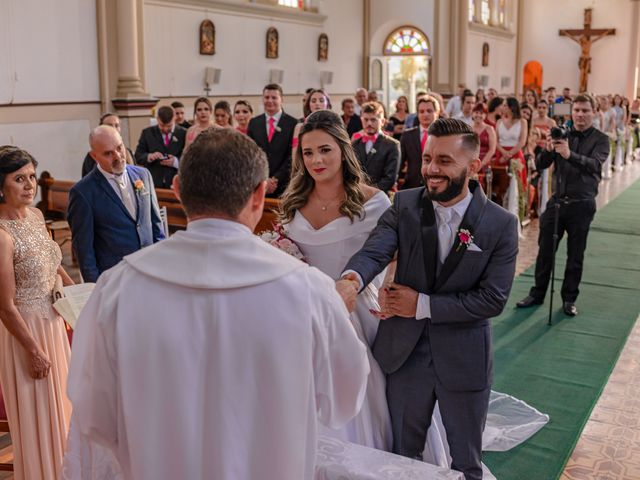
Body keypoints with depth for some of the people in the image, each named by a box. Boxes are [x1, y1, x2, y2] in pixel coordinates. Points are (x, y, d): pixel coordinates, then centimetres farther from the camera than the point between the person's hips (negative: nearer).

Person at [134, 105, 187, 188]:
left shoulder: (184, 134, 4)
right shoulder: (147, 132, 9)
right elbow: (138, 156, 7)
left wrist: (176, 161, -18)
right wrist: (149, 156, -15)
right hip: (153, 184, 1)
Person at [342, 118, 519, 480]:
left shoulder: (501, 224, -13)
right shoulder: (405, 205, -8)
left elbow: (493, 299, -16)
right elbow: (374, 251, -24)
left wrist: (423, 305, -19)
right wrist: (352, 280, -46)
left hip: (464, 359, -1)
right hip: (405, 354, 2)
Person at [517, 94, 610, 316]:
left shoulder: (600, 139, -2)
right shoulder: (561, 135, 6)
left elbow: (595, 165, -21)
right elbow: (540, 165, 0)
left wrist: (570, 155, -37)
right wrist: (548, 150, -22)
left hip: (581, 205, -2)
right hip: (557, 201, 3)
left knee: (575, 255, 7)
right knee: (545, 250, 8)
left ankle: (569, 298, 20)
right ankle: (537, 294, 21)